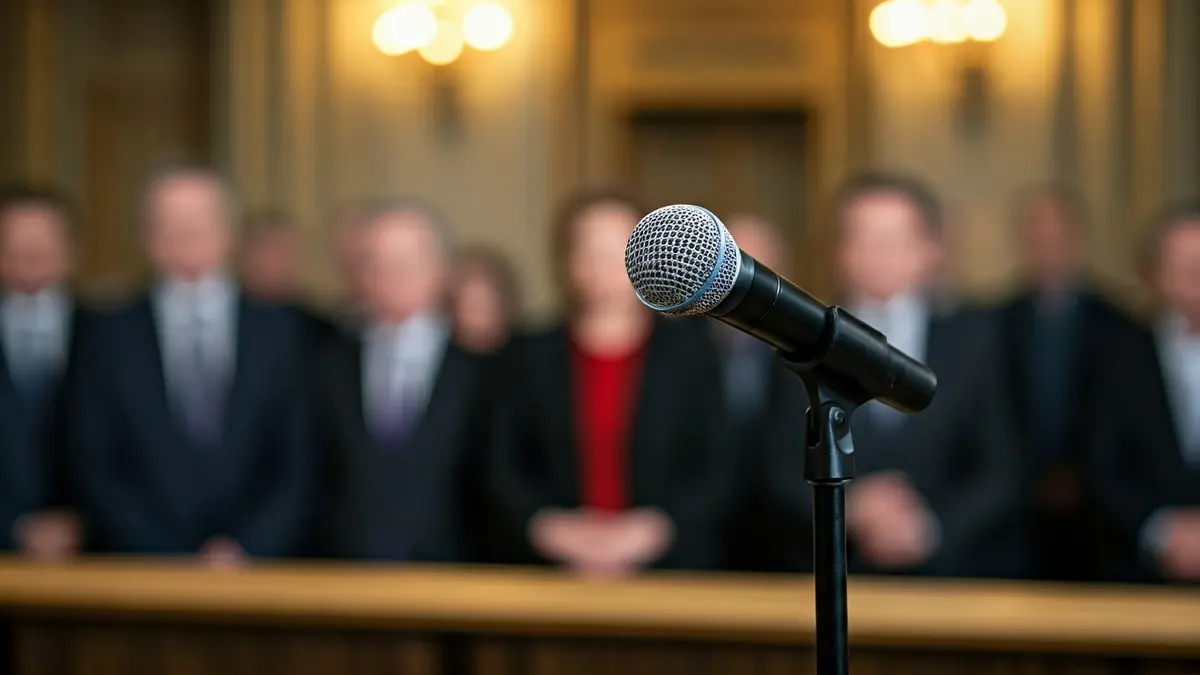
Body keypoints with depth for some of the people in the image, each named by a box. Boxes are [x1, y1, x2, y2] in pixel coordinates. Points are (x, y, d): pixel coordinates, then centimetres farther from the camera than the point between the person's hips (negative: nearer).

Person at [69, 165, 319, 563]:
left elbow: (301, 466, 5)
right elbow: (95, 471, 4)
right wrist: (167, 559, -6)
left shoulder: (280, 334, 8)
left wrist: (247, 550, -7)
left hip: (259, 570, 0)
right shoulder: (111, 340, 7)